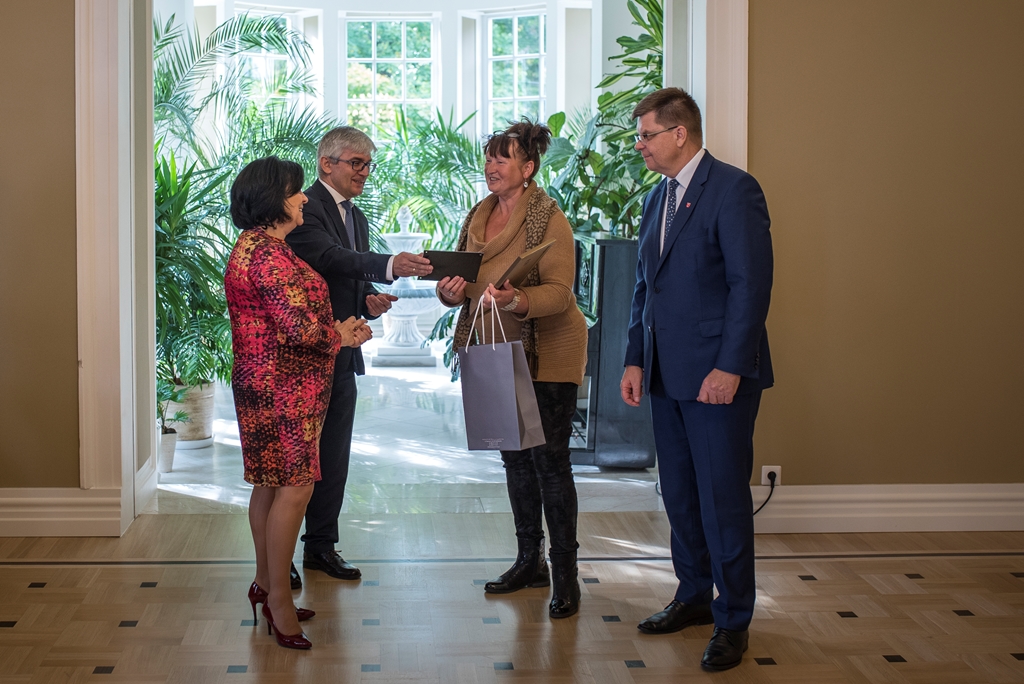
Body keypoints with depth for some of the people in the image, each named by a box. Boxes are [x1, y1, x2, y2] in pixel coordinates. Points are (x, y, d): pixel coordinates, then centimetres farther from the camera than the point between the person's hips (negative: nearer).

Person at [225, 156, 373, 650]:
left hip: (269, 383, 11)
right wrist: (340, 336, -7)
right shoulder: (268, 254, -20)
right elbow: (299, 328, -26)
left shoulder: (258, 247, 15)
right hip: (282, 387, -11)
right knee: (294, 488, -6)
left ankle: (265, 583, 26)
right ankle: (278, 597, 2)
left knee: (270, 485, 16)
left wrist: (339, 329, 8)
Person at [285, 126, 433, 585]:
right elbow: (330, 257, -30)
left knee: (333, 457, 13)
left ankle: (321, 545, 25)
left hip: (340, 357, 8)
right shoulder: (304, 208, -12)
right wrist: (390, 265, -44)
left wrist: (370, 302, 0)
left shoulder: (356, 218, 17)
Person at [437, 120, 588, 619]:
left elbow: (560, 291, -20)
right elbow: (459, 283, 12)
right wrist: (451, 290, -12)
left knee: (549, 459, -6)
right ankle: (529, 561, 26)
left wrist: (515, 300, -38)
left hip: (547, 355, -7)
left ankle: (565, 574, 2)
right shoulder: (478, 217, 9)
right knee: (515, 457, 14)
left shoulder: (549, 219, -12)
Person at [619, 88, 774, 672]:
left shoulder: (733, 189, -11)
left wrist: (730, 367, -19)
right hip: (668, 376, 8)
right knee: (679, 494, 15)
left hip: (718, 376, -8)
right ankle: (694, 597, 30)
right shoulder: (658, 198, 15)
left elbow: (752, 284, -16)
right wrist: (635, 359, 12)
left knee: (724, 501, -2)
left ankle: (733, 622, 10)